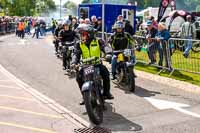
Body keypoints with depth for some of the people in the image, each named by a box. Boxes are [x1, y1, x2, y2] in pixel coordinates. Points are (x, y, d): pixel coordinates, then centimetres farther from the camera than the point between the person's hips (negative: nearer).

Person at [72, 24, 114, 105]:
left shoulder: (98, 42, -1)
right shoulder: (79, 45, 5)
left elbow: (105, 49, -8)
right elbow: (76, 54, -4)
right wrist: (74, 63, -23)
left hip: (97, 64, -2)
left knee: (105, 73, -29)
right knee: (79, 77, -20)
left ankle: (106, 92, -8)